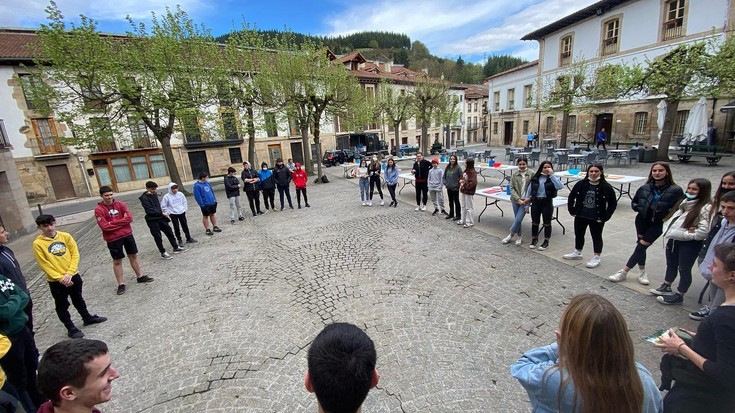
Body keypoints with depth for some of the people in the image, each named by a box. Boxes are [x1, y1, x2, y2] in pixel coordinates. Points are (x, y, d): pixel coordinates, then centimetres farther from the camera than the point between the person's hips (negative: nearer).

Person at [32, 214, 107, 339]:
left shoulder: (65, 236, -3)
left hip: (73, 276, 3)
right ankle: (71, 328, 21)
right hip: (55, 281, -3)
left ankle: (87, 318, 38)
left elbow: (75, 254, -3)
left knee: (78, 299, 21)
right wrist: (60, 278, -16)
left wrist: (69, 273, -12)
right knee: (62, 305, 9)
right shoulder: (38, 243, -10)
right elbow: (44, 265, -11)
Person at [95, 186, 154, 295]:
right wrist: (122, 221, -13)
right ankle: (121, 284, 17)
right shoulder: (99, 210, -10)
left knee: (133, 255, 14)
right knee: (117, 261, 7)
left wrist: (113, 222, -15)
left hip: (127, 234, 3)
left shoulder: (120, 204, -1)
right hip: (113, 238, -3)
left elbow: (129, 218, -10)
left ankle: (140, 276, 28)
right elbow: (104, 226, -18)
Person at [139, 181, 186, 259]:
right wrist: (161, 213, -16)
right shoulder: (144, 198, -15)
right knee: (157, 236, 3)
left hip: (160, 217, 7)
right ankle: (163, 252, 14)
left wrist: (162, 212, 4)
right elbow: (149, 210, -20)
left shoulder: (154, 194, 5)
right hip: (152, 220, -7)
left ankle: (176, 247, 25)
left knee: (169, 232, 12)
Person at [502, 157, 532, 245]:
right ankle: (519, 237, 26)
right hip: (516, 200, 3)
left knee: (518, 220, -7)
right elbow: (512, 188, -1)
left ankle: (510, 236, 11)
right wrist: (518, 199, -13)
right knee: (517, 220, 10)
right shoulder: (514, 175, 2)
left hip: (525, 201, -3)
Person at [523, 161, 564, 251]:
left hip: (547, 202, -2)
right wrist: (527, 199, 9)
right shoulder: (535, 178, 2)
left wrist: (552, 175, -24)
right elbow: (529, 190, 10)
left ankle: (546, 241, 22)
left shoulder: (552, 178, -5)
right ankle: (534, 239, 28)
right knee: (535, 222, 12)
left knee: (547, 223, 8)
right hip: (535, 201, 2)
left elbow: (560, 186, -25)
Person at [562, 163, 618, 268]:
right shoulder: (581, 184, -6)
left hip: (596, 218, -3)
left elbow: (613, 203, -5)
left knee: (596, 237, 9)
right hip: (580, 216, 3)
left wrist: (605, 217, -10)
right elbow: (571, 197, 6)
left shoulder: (606, 187, -11)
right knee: (578, 234, 17)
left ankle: (596, 258, 21)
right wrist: (572, 211, 2)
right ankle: (577, 253, 36)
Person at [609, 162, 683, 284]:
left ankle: (623, 272, 3)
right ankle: (642, 272, 26)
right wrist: (642, 210, -7)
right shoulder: (645, 188, -2)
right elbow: (634, 203, 8)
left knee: (641, 246, -3)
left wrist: (666, 217, -15)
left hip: (658, 224, -3)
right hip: (642, 221, 3)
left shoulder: (675, 190, -12)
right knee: (641, 246, 10)